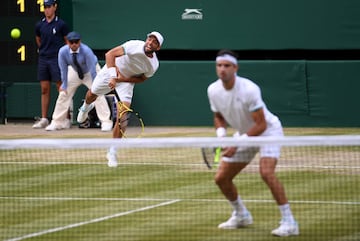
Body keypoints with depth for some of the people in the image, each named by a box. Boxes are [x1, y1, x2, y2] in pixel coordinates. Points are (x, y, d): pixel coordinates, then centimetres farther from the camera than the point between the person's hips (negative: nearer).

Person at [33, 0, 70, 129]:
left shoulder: (61, 24, -4)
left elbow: (68, 42, 2)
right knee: (44, 90, 6)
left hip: (57, 59, -4)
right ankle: (44, 119, 9)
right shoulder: (40, 25, 8)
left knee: (61, 89, -5)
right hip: (43, 59, 5)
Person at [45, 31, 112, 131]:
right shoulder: (63, 52, -27)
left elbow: (92, 69, -32)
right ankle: (57, 122, 11)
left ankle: (106, 122, -14)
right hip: (74, 71, 3)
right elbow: (63, 70, -17)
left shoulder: (86, 51, -36)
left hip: (90, 71, -3)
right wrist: (64, 86, -14)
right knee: (63, 93, 0)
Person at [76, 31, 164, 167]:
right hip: (110, 71, -1)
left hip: (127, 81, 1)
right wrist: (113, 76, -43)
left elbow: (142, 78, -4)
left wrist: (123, 79, -20)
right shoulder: (134, 46, -32)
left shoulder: (154, 65, -21)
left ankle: (112, 152, -3)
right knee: (92, 94, 22)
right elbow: (110, 54, -32)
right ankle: (86, 107, 64)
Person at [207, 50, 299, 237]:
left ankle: (289, 222, -25)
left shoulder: (249, 89, -30)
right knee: (221, 178, 4)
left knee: (266, 172, -30)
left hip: (267, 130, -7)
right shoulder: (213, 90, -11)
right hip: (243, 133, 7)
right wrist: (221, 134, -13)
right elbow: (219, 117, 8)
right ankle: (241, 215, 30)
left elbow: (261, 125, -28)